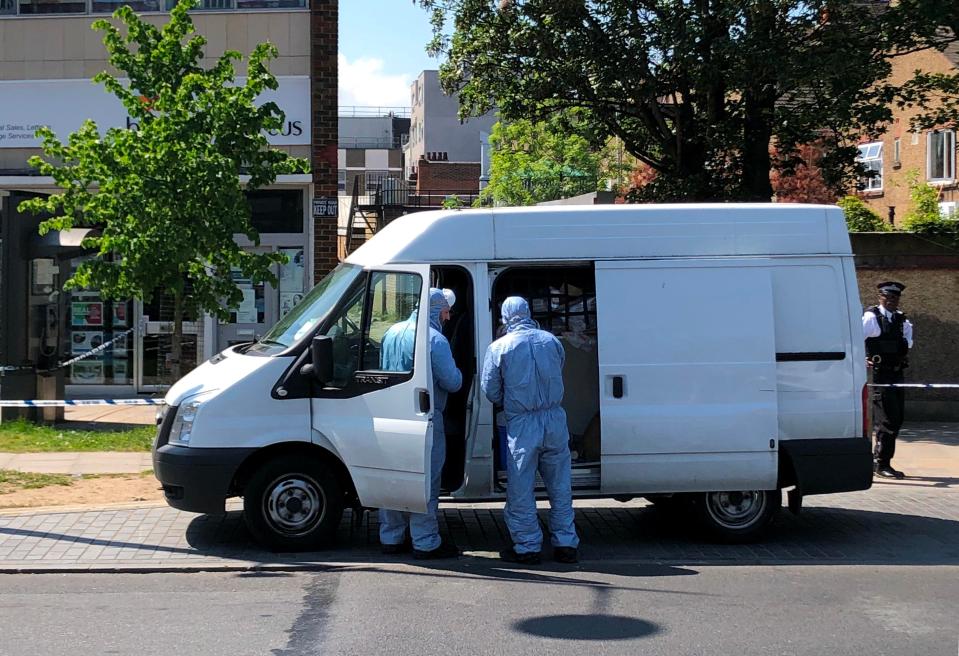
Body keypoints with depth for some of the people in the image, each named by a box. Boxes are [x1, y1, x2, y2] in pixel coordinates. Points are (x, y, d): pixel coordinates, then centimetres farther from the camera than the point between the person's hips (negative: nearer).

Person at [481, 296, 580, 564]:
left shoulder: (499, 347, -5)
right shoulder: (551, 340, 4)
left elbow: (491, 391, 0)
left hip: (522, 424, -3)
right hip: (555, 420, 3)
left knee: (521, 489, 6)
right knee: (560, 487, 12)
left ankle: (528, 547, 10)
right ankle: (566, 544, 16)